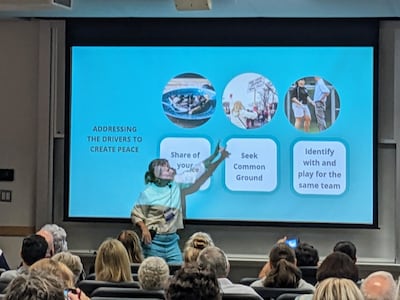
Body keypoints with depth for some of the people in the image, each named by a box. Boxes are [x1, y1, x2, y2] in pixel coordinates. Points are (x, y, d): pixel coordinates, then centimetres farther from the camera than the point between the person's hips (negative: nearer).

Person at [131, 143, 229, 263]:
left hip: (172, 240, 5)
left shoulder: (176, 188, 6)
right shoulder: (147, 194, -6)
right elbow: (136, 215, -2)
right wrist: (144, 229, -21)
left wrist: (219, 160, 1)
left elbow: (199, 181, 6)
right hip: (154, 240, -5)